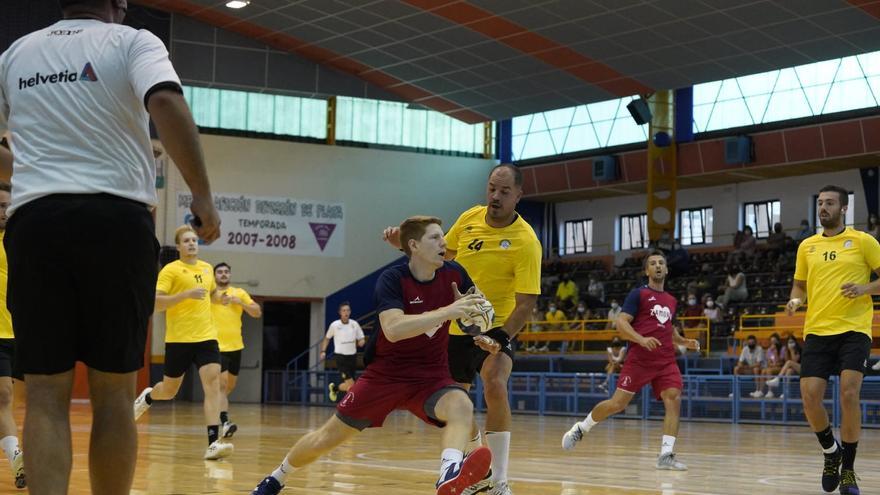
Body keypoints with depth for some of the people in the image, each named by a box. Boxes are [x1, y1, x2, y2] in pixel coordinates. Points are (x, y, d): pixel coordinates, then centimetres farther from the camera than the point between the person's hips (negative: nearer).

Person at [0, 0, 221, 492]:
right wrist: (202, 193, -10)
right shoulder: (132, 42, 4)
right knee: (113, 392, 4)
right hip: (116, 217, -2)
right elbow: (166, 102, -16)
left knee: (47, 393, 2)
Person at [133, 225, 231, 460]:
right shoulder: (170, 270, -7)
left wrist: (221, 298, 8)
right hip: (179, 339, -4)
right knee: (169, 391, 12)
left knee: (213, 383, -16)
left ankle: (213, 443, -21)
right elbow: (156, 302, -16)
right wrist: (187, 294, -24)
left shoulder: (207, 268, 11)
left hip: (206, 337, 4)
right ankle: (148, 397, 49)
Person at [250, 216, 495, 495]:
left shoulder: (453, 274, -5)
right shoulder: (392, 279, -17)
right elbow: (393, 329, -36)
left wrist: (480, 335, -5)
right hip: (385, 375, -2)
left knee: (461, 406, -33)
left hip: (431, 377, 2)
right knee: (327, 438, 8)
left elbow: (476, 307, 17)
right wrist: (447, 311, -43)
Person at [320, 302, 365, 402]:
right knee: (350, 384, -14)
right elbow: (327, 338, 11)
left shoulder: (354, 324, 3)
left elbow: (362, 339, 10)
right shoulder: (335, 325, -4)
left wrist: (362, 342, -13)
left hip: (352, 356, 4)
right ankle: (334, 388, 13)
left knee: (347, 384, 10)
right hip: (340, 356, -4)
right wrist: (323, 351, 3)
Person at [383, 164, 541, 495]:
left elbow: (526, 302, -20)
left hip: (495, 327, -6)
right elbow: (442, 254, 16)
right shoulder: (469, 219, -3)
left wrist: (502, 338, -33)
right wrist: (405, 244, 1)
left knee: (495, 384, -31)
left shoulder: (525, 241, -19)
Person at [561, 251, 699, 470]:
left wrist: (684, 341, 15)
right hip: (640, 359, -5)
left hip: (666, 361, 5)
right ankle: (581, 428, 18)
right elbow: (621, 323, -8)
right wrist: (641, 339, -24)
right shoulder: (638, 294, 1)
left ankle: (666, 455, -16)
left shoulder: (670, 300, 19)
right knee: (617, 403, -4)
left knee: (674, 400, -15)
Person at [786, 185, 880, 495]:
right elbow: (800, 284, 22)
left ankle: (848, 468, 1)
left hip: (853, 330, -4)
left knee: (849, 394, -15)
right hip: (817, 330, 4)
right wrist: (795, 300, 1)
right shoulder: (807, 246, 14)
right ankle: (831, 452, 21)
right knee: (810, 396, -8)